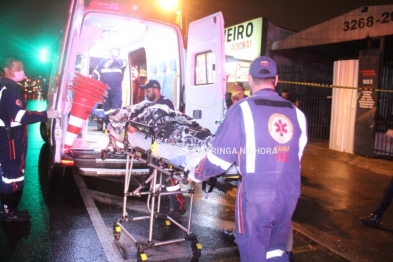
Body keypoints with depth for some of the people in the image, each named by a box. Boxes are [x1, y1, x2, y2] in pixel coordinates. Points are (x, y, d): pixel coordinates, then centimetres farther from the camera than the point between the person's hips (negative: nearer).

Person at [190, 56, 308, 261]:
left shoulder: (243, 109, -9)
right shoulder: (296, 113, 5)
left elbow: (220, 155, -6)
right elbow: (296, 157, 14)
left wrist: (198, 175, 12)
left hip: (255, 194, -4)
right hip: (289, 194, 5)